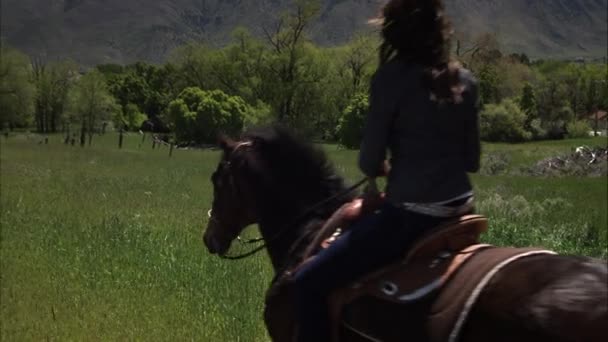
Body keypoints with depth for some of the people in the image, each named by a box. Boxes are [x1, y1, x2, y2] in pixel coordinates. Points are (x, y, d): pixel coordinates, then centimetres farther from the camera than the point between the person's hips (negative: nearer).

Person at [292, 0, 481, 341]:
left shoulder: (392, 76, -10)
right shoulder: (465, 80, 7)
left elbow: (370, 163, -7)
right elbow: (472, 159, 11)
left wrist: (379, 168, 14)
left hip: (410, 215, -7)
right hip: (460, 210, 8)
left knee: (309, 283, -1)